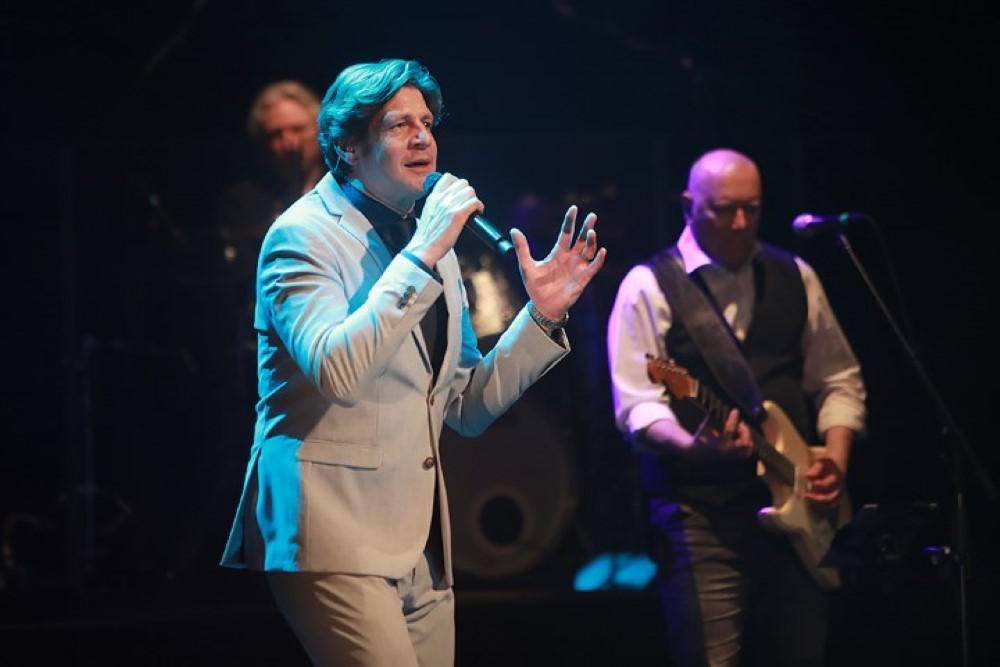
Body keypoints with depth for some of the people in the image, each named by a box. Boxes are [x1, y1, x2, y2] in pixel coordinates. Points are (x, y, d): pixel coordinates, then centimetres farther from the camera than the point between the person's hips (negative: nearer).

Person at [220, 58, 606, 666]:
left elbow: (467, 408, 16)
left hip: (421, 546, 7)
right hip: (337, 536, -7)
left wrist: (542, 314, 4)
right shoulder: (304, 234, -6)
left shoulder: (431, 242, 16)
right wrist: (421, 256, -22)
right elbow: (335, 370, -24)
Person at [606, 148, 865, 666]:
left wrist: (836, 458, 0)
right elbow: (636, 404, -9)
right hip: (699, 511, -5)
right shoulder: (649, 286, -2)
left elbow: (839, 379, 18)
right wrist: (693, 447, -29)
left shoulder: (794, 277, 13)